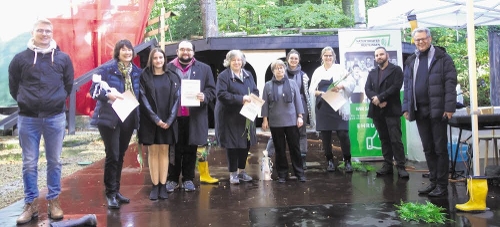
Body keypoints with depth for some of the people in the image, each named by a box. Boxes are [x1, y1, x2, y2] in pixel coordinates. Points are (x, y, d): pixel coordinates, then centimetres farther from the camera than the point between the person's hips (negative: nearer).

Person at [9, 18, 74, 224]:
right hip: (28, 118, 0)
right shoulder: (20, 58, 1)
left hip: (56, 118, 1)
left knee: (54, 162, 8)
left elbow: (68, 85, 13)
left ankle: (54, 201, 18)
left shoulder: (63, 58, 3)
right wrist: (26, 102, 11)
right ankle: (31, 203, 15)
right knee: (29, 163, 5)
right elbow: (13, 86, 10)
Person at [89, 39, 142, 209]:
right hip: (109, 117, -5)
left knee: (120, 156, 12)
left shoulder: (137, 72, 10)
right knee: (112, 155, -7)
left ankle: (116, 190, 22)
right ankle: (110, 193, 3)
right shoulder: (107, 69, -5)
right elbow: (94, 89, -9)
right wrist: (109, 95, -25)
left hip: (128, 118, 5)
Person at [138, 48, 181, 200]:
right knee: (153, 152, 1)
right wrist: (156, 119, -13)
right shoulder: (145, 76, 1)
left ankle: (163, 186, 8)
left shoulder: (172, 77, 7)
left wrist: (170, 120, -9)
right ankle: (155, 186, 6)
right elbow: (143, 99, -5)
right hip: (150, 121, -1)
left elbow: (176, 99, 2)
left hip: (168, 121, 1)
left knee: (164, 151, 3)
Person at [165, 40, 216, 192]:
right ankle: (172, 179, 17)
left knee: (190, 150, 8)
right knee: (174, 149, 6)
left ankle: (188, 179, 19)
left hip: (194, 116, 1)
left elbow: (212, 90, 8)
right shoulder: (168, 68, 6)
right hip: (173, 116, -1)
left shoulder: (204, 69, 9)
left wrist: (204, 97, -13)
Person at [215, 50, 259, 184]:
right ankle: (233, 173, 12)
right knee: (232, 145, 0)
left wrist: (251, 98, -9)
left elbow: (255, 91, 15)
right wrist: (240, 99, -22)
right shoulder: (223, 76, -7)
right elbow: (221, 94, -17)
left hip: (246, 116, 6)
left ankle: (241, 171, 25)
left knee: (246, 144, 10)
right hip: (229, 116, -6)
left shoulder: (248, 75, 14)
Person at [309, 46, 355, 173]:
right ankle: (329, 161, 18)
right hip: (322, 107, 3)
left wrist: (341, 86, -21)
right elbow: (311, 90, 9)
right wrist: (319, 93, -12)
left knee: (343, 134, -8)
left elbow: (352, 83, -3)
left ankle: (347, 161, 4)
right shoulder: (317, 71, 13)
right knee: (325, 136, 5)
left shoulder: (340, 69, 6)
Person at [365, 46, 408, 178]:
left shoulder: (396, 70, 4)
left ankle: (401, 166, -3)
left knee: (396, 139, -8)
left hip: (391, 110, -5)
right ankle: (387, 165, 14)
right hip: (377, 111, 5)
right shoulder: (372, 73, 18)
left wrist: (380, 97, -16)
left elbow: (396, 86, -11)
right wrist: (376, 101, -13)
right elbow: (367, 89, 5)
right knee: (384, 139, 9)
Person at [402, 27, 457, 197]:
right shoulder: (411, 61, 15)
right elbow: (407, 86, 14)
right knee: (428, 149, 10)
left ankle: (442, 186, 6)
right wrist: (406, 107, 6)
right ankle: (433, 182, 19)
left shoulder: (442, 57, -1)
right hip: (419, 111, 5)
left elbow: (450, 83, -8)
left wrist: (449, 107, -15)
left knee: (440, 149, 0)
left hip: (437, 110, -5)